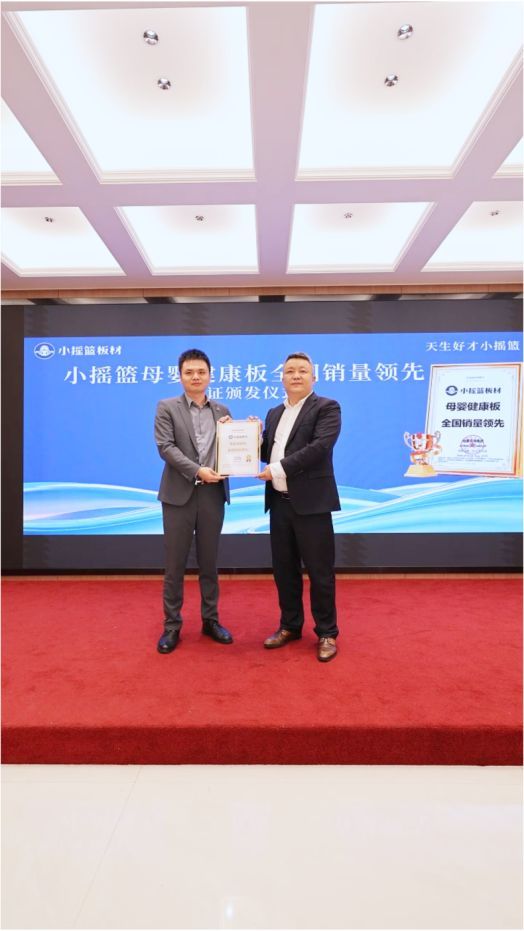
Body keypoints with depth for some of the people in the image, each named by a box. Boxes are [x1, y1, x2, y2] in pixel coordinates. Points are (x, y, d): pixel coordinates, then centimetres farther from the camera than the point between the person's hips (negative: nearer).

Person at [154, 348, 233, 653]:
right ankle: (172, 625, 18)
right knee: (175, 563, 5)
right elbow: (165, 447, -10)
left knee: (209, 562, 12)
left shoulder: (222, 411, 11)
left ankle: (210, 619, 26)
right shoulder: (167, 407, 2)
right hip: (179, 494, -2)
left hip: (213, 494, 3)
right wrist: (197, 471, -19)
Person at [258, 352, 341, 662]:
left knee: (319, 570, 3)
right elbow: (267, 452, 15)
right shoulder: (274, 413, 17)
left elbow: (321, 446, -19)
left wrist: (278, 468, -20)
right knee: (284, 569, 14)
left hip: (311, 501, -6)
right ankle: (290, 626, 30)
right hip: (279, 502, 6)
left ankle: (327, 633, 19)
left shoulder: (327, 407, -4)